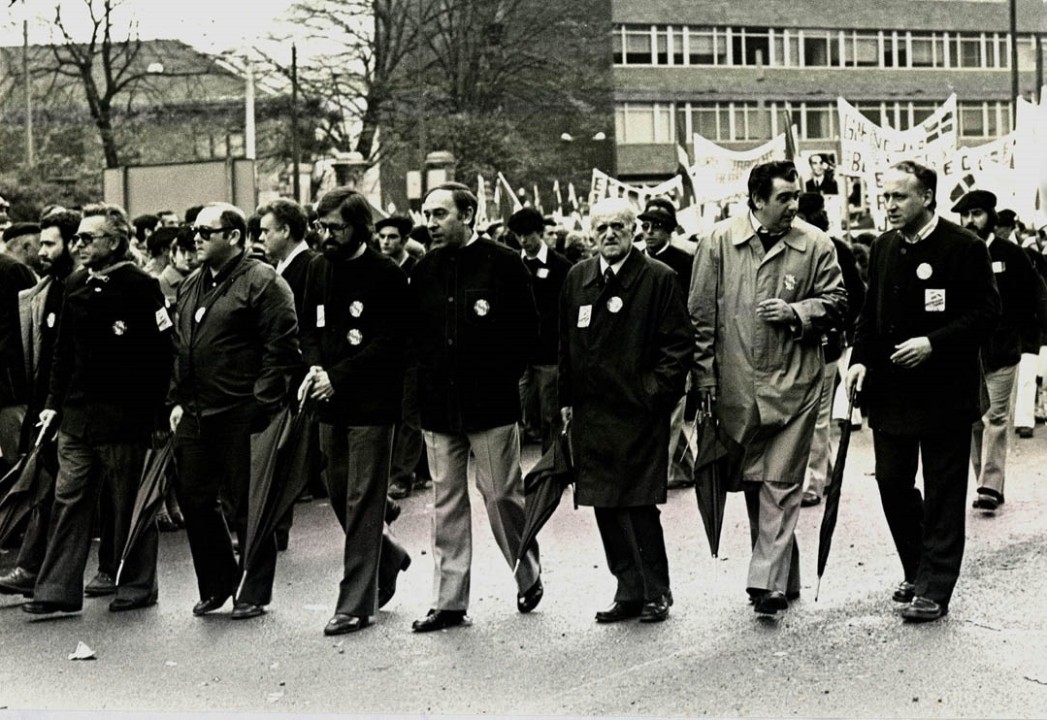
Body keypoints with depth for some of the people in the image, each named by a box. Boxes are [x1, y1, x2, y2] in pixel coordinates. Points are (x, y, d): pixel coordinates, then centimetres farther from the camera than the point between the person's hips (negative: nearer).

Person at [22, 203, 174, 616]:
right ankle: (58, 590, 10)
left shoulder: (139, 286, -9)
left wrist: (152, 411, -14)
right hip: (77, 414, 6)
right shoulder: (76, 286, 11)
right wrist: (54, 403, 11)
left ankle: (136, 587, 18)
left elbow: (161, 353, -12)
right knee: (69, 500, 6)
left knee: (130, 504, 5)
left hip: (125, 415, -6)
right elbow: (64, 350, 17)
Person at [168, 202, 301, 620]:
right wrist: (177, 400, 14)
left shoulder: (263, 282, -9)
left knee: (248, 507, 1)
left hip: (241, 415, -8)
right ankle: (217, 584, 27)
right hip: (195, 414, 8)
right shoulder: (190, 286, 17)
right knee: (195, 500, 11)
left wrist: (261, 405, -17)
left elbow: (281, 349, -14)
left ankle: (255, 593, 13)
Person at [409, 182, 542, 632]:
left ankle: (529, 575, 26)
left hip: (490, 403, -5)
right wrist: (428, 378, 6)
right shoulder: (424, 271, 10)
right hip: (438, 406, 5)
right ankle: (449, 602, 12)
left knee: (501, 495, 1)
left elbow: (527, 329, -5)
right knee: (446, 502, 6)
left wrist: (500, 374, -7)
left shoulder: (502, 264, -5)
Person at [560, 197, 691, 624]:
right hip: (591, 413, 5)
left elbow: (678, 344, -4)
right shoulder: (577, 279, 12)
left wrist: (656, 392, -10)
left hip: (639, 411, -5)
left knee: (640, 505, -5)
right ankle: (629, 592, 19)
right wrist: (566, 398, 11)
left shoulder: (659, 279, -3)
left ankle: (656, 593, 11)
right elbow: (565, 343, 17)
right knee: (605, 507, 8)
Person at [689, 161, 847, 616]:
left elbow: (835, 302, 7)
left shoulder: (815, 244, -1)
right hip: (737, 384, 2)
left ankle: (768, 580, -5)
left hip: (793, 382, -2)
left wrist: (796, 312, -13)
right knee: (752, 481, 11)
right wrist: (705, 375, 2)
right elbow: (702, 313, 3)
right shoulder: (718, 242, 0)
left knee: (780, 484, -6)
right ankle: (783, 576, 25)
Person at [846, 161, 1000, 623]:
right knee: (892, 483, 8)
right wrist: (861, 359, 1)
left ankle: (934, 589, 9)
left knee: (943, 493, 2)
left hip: (943, 391, -6)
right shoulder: (883, 248, 11)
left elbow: (986, 313, -10)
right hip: (891, 390, 6)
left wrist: (933, 343, -19)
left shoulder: (964, 248, -8)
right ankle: (918, 572, 26)